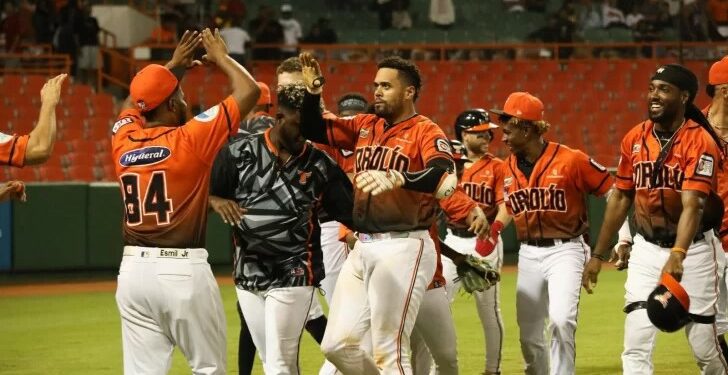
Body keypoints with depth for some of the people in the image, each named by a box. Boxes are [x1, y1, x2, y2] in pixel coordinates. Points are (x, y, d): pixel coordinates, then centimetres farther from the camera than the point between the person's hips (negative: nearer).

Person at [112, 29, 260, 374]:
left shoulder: (123, 141, 5)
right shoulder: (190, 138, -9)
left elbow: (133, 102, 30)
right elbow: (249, 91, -3)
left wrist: (172, 69, 34)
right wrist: (220, 57, 13)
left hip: (133, 270, 5)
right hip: (182, 270, -5)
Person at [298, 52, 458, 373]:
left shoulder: (426, 132, -7)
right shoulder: (364, 127, 15)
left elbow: (445, 180, -24)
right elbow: (313, 130, 19)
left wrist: (397, 178, -41)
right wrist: (313, 91, 1)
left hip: (403, 248, -8)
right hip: (362, 247, 8)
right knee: (337, 344, 8)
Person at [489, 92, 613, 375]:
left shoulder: (570, 160, -13)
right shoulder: (508, 168, 5)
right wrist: (493, 232, 7)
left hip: (565, 250, -6)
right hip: (528, 254, 6)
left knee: (561, 319, -24)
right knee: (529, 334, 9)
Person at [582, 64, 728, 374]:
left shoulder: (699, 141, -16)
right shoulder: (634, 139, 1)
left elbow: (692, 205, -27)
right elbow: (620, 198, 11)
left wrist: (677, 255, -41)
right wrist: (598, 255, 12)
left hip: (691, 249, -4)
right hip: (646, 249, 4)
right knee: (636, 347, -7)